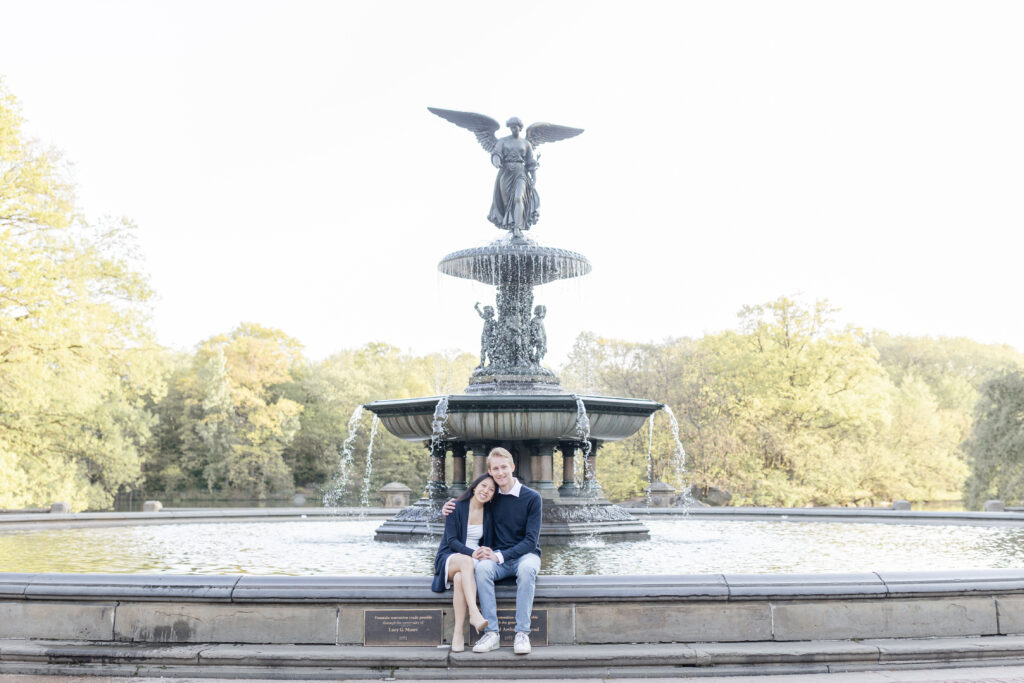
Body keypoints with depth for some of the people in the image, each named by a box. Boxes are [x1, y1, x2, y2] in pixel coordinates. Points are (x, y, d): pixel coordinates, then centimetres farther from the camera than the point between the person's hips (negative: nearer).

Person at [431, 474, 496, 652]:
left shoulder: (489, 514, 7)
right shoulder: (456, 507, -4)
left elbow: (488, 544, 10)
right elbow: (451, 540, -10)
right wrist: (472, 553, -26)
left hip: (472, 562, 2)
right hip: (449, 558, -2)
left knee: (460, 578, -36)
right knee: (466, 561, -40)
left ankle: (458, 633, -39)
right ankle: (474, 614, -52)